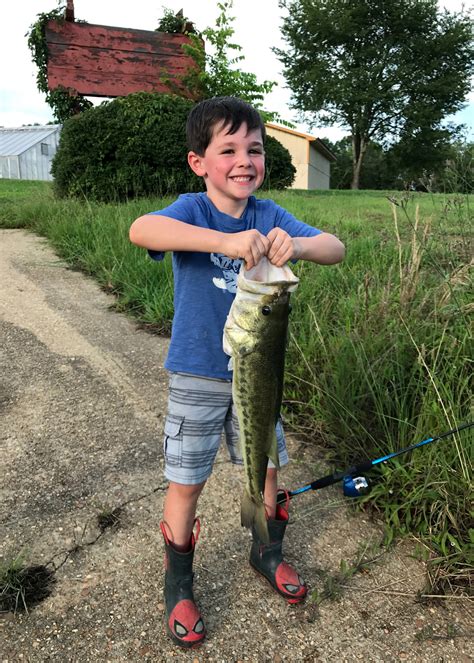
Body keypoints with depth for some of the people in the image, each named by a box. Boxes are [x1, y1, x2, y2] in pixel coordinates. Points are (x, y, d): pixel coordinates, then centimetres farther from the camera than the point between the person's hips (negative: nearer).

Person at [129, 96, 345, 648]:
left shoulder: (270, 216, -3)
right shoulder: (192, 210, -13)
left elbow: (336, 248, -11)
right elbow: (140, 229, -35)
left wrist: (298, 245, -33)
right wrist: (224, 240, -47)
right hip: (197, 375, -3)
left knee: (266, 467, 18)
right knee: (187, 481, 9)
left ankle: (267, 554, 46)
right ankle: (178, 587, 33)